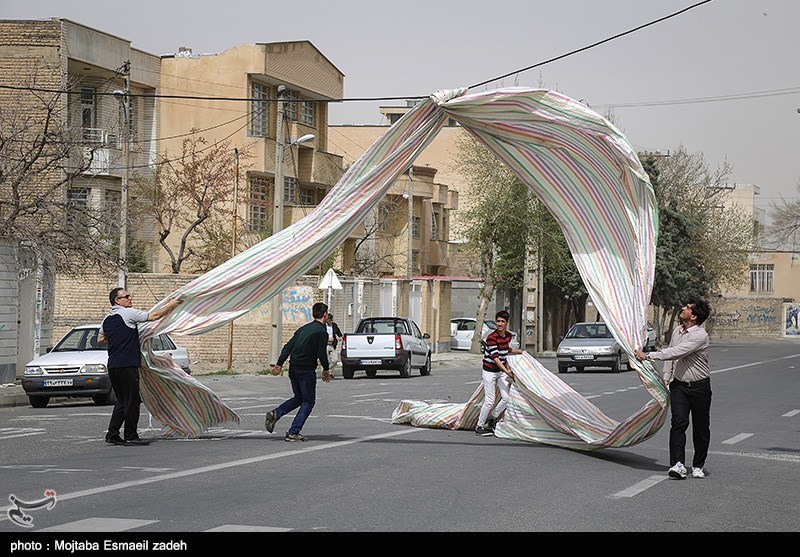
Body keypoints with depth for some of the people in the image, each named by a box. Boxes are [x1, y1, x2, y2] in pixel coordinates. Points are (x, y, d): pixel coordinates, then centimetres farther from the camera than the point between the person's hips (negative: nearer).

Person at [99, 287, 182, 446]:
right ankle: (131, 436, 1)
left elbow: (100, 339, 24)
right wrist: (170, 305, 3)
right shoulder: (128, 313, -8)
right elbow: (153, 316, -7)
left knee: (122, 401, 16)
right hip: (127, 365, -8)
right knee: (132, 401, -1)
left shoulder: (107, 319, 14)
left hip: (113, 366, 8)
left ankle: (112, 435, 14)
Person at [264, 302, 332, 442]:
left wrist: (279, 364, 11)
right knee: (308, 401, 4)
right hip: (307, 370, -7)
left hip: (293, 368, 7)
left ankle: (275, 414, 2)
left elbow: (288, 347, 11)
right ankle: (293, 433, -3)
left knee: (299, 398, 21)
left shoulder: (303, 328, 14)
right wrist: (326, 369, 3)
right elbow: (322, 354, -13)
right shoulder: (322, 332, -8)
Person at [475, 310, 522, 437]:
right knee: (489, 401, -7)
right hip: (489, 372, -7)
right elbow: (495, 357, -26)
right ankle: (479, 427, 5)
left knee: (506, 397, 1)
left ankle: (492, 418, 21)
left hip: (501, 371, 7)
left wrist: (518, 351, 27)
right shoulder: (491, 337, -21)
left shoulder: (508, 335, 3)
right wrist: (507, 371, -31)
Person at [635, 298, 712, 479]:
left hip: (699, 387, -4)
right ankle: (678, 464, -24)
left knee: (701, 427, 4)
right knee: (678, 423, -13)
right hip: (679, 385, 4)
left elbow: (676, 353, -27)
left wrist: (648, 355, -26)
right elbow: (670, 353, 18)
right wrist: (666, 377, 9)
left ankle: (698, 466, 17)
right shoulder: (677, 331, 5)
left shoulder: (700, 336, -19)